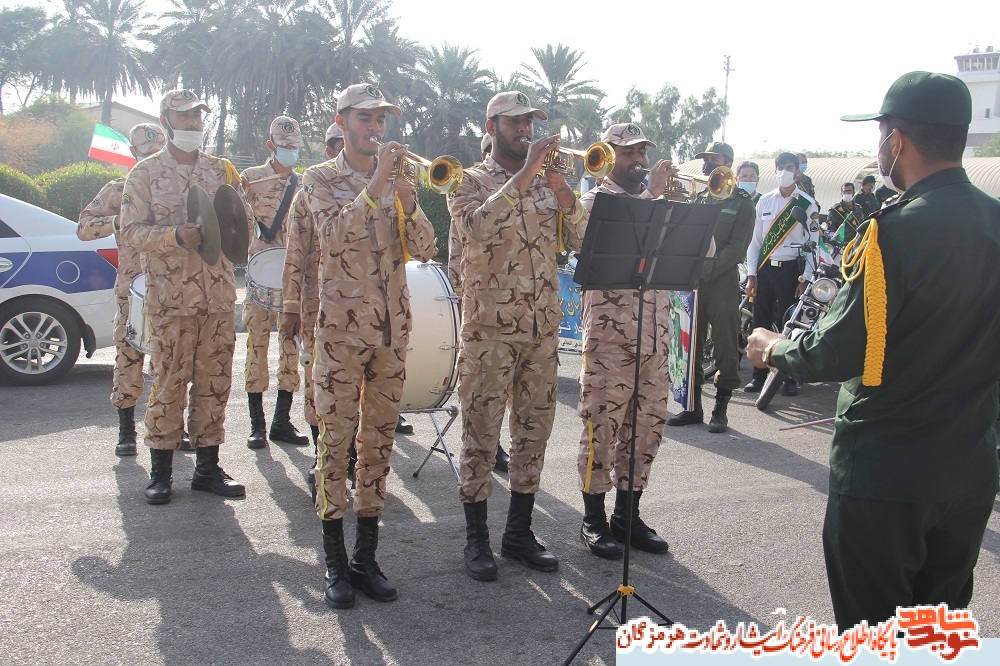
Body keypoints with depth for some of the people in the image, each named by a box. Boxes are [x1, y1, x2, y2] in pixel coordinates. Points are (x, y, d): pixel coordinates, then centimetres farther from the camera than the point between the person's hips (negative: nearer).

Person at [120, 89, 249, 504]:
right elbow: (131, 231, -3)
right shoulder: (146, 173, 3)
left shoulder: (221, 170, 13)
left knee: (214, 380, 6)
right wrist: (175, 236, -19)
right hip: (170, 295, -3)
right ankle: (161, 470, 10)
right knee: (168, 381, -1)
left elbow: (244, 218, 13)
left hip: (218, 294, 4)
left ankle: (208, 466, 16)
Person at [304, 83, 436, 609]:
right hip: (342, 325, -4)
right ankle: (335, 562, 7)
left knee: (379, 438, 7)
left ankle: (366, 556, 16)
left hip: (392, 327, 4)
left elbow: (424, 249, 1)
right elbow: (338, 233, -18)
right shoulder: (322, 179, 2)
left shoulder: (397, 180, 13)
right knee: (336, 438, -3)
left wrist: (407, 199, -13)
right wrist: (378, 181, -20)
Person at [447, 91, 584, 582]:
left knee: (534, 429, 10)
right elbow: (479, 227, -23)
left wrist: (567, 198, -13)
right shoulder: (471, 182, -1)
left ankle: (519, 532, 22)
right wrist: (525, 173, -23)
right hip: (489, 328, -5)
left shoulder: (547, 182, 13)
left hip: (542, 328, 5)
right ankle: (476, 539, 13)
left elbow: (579, 241, 4)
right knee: (481, 434, 1)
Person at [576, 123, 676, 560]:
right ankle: (594, 519, 12)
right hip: (610, 338, -6)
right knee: (602, 427, 0)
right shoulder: (595, 201, 0)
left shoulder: (657, 204, 18)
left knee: (647, 426, 10)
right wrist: (652, 193, -15)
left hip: (656, 337, 6)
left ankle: (627, 514, 23)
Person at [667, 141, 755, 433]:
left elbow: (736, 247, -8)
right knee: (690, 345, 6)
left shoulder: (742, 202, 1)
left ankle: (721, 408, 5)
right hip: (692, 281, 5)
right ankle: (693, 405, 15)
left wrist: (706, 270, -17)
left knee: (725, 349, -3)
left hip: (722, 281, -5)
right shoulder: (699, 200, 18)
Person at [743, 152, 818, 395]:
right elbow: (755, 239, 10)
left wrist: (805, 279, -8)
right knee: (761, 323, 6)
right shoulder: (764, 201, 9)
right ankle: (759, 375, 15)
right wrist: (751, 274, 3)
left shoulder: (807, 204, 0)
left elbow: (813, 243, -1)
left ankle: (790, 378, 11)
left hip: (791, 269, -3)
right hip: (764, 268, 3)